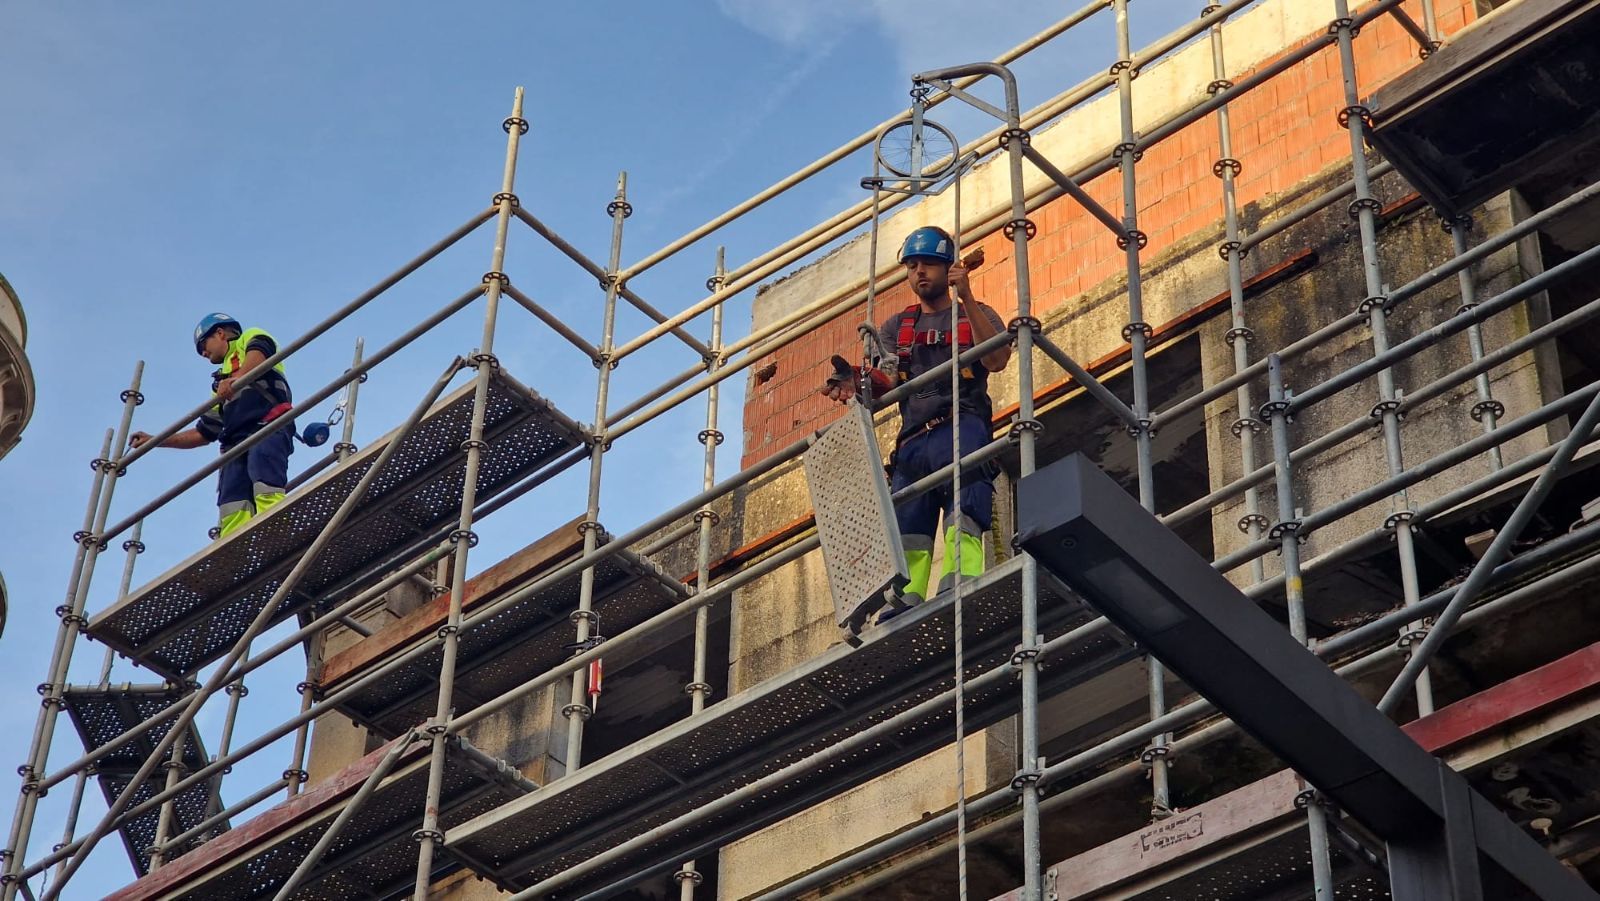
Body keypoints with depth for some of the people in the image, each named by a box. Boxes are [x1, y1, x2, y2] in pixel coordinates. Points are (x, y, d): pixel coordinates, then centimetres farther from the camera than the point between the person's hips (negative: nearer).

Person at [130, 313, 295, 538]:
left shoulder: (250, 338, 20)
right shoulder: (221, 385, 39)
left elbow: (260, 353, -6)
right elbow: (202, 433, 38)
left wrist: (237, 378, -25)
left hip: (269, 427, -7)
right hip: (236, 441, 7)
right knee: (232, 507, -17)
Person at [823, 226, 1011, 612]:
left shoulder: (977, 315, 16)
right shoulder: (896, 327, 26)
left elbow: (996, 360, -5)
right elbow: (887, 379, 9)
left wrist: (966, 299, -11)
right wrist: (858, 381, -15)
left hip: (963, 427, -4)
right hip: (913, 440, 4)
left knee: (963, 515, -25)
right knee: (905, 534, -9)